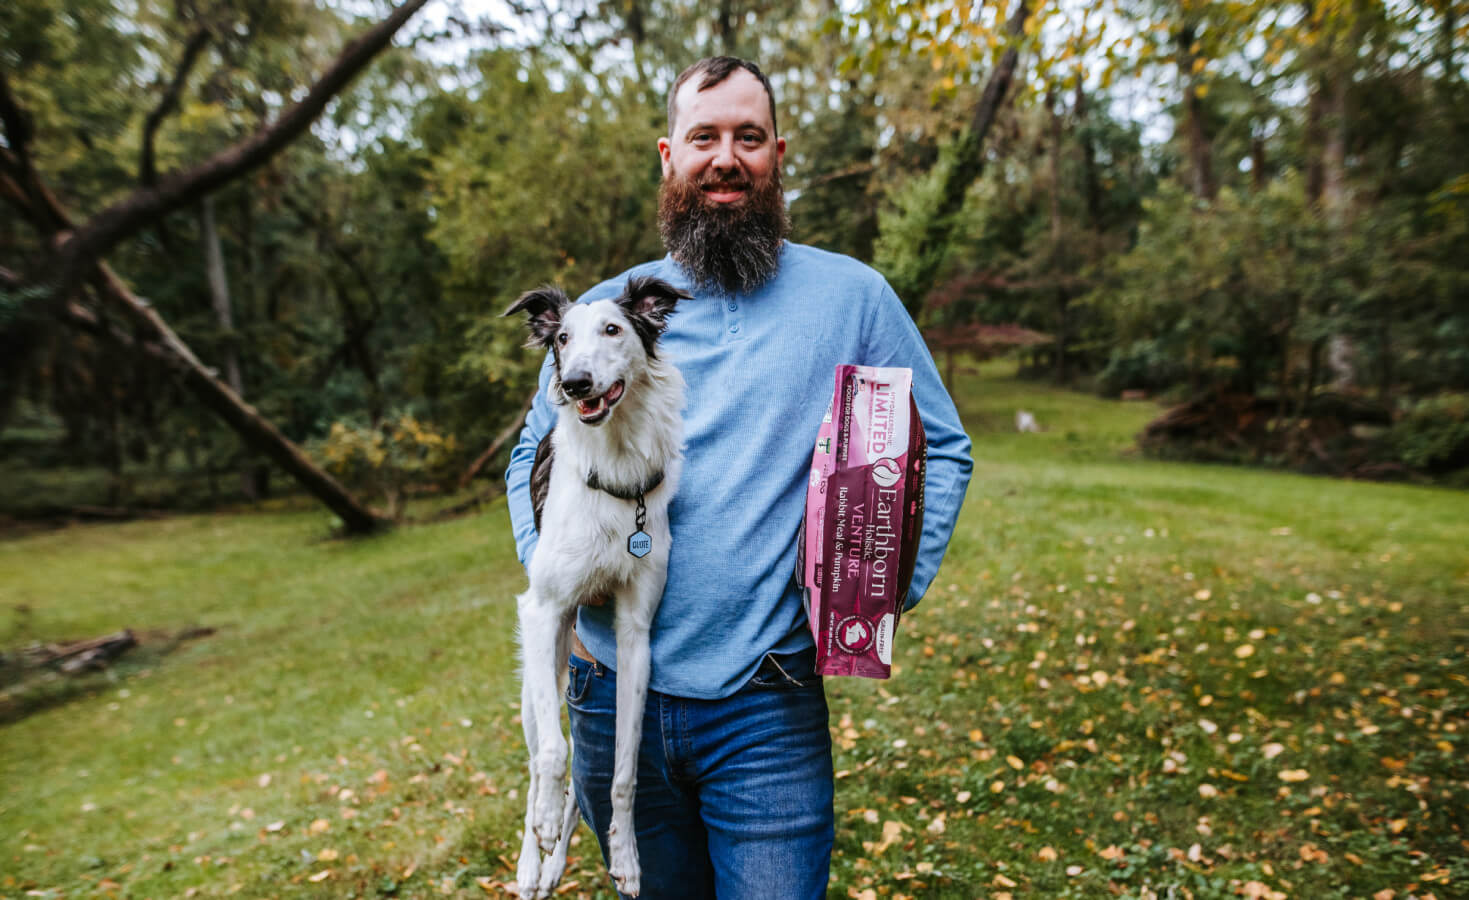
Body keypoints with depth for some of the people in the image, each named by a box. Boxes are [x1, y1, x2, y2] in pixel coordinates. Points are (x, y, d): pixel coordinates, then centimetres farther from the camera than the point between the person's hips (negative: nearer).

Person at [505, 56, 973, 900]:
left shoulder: (853, 296, -1)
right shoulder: (603, 310, 4)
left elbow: (942, 452, 4)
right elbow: (533, 459, 13)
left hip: (767, 711, -3)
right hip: (611, 693, 4)